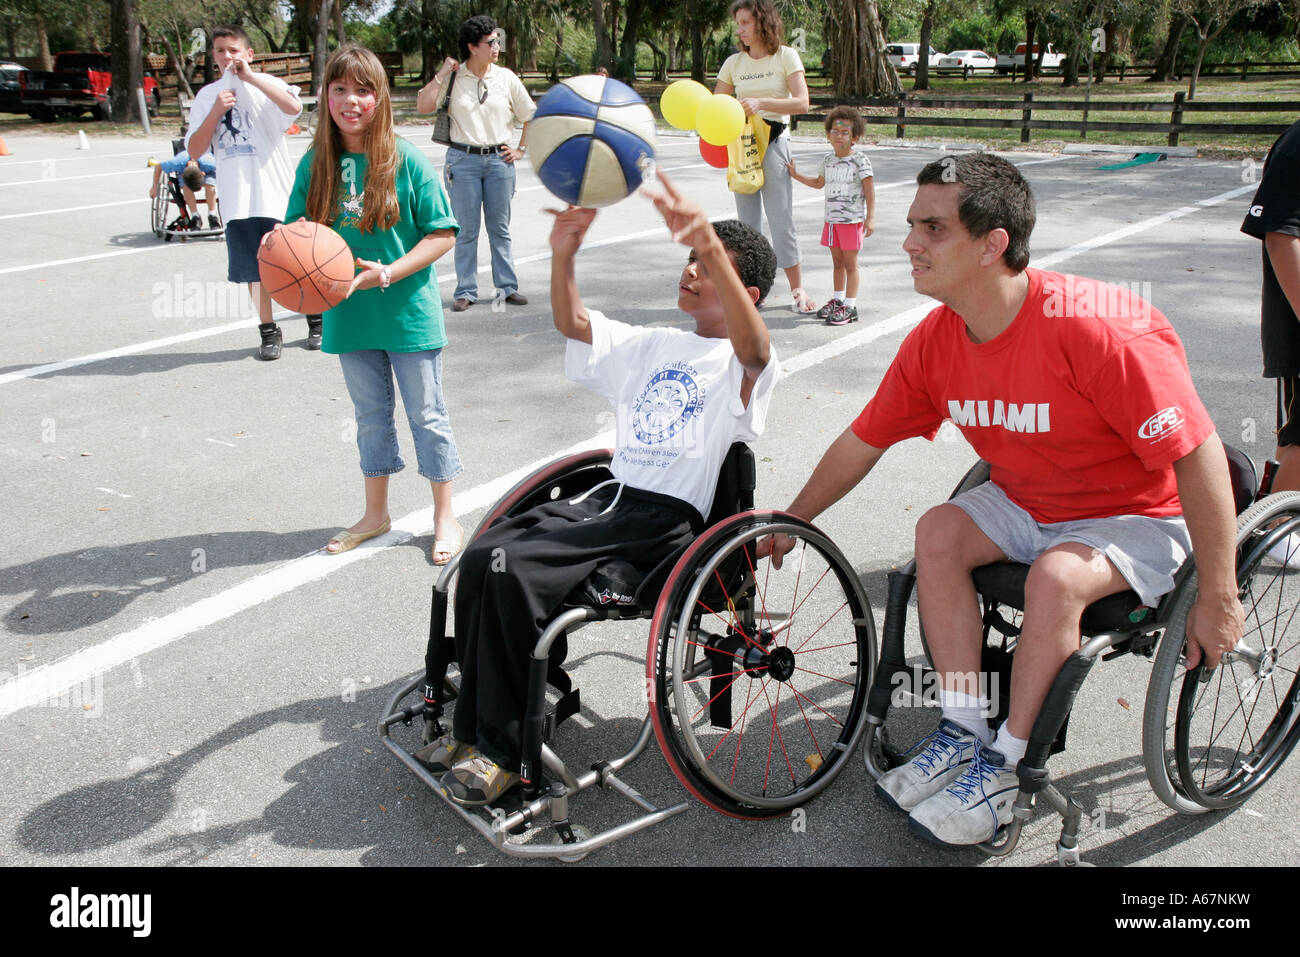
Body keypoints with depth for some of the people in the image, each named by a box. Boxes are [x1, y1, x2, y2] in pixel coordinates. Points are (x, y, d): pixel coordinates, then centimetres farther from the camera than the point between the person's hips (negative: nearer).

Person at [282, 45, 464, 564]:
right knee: (371, 415, 17)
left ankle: (444, 517, 22)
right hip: (350, 315, 4)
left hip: (409, 312, -4)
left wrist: (389, 273, -21)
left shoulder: (406, 161, -10)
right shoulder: (316, 164, 0)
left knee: (427, 415, 7)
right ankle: (376, 513, 33)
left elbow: (442, 233, -10)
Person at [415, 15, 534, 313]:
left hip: (499, 159, 2)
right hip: (463, 160, -1)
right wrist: (443, 72, -12)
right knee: (466, 230, 2)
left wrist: (521, 150, 7)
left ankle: (507, 287, 15)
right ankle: (465, 291, 10)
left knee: (500, 228, 8)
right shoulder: (452, 77, -1)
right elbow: (423, 106, -12)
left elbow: (531, 116, 14)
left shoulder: (506, 78, 4)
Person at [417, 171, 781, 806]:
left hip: (668, 523, -7)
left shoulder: (744, 364, 0)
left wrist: (712, 247, -40)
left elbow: (753, 348, -25)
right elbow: (573, 324, 15)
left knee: (512, 567, -24)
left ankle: (505, 751, -9)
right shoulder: (653, 347, 23)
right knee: (484, 555, -15)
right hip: (610, 499, 7)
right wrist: (563, 255, -5)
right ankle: (475, 730, -2)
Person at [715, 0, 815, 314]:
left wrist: (761, 102, -23)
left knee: (781, 219, -6)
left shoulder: (786, 57, -2)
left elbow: (801, 103, -12)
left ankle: (797, 288, 3)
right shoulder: (734, 63, 8)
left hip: (773, 143, -3)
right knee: (747, 222, 5)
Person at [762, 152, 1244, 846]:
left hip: (1136, 516, -6)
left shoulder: (1096, 329, -31)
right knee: (938, 532, -19)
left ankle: (1001, 767, -13)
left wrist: (1218, 598, -22)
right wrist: (789, 524, 8)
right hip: (1026, 502, 6)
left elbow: (1198, 455, -26)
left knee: (1055, 577, -32)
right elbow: (861, 442, 1)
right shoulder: (935, 340, -11)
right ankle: (963, 732, -10)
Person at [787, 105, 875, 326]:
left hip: (852, 219, -6)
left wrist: (870, 218, -15)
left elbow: (869, 190, -9)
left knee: (850, 262, -3)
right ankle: (837, 300, 25)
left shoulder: (859, 160, -9)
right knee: (837, 261, 14)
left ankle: (850, 306, 1)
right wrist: (796, 175, 23)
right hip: (832, 219, 6)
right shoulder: (828, 160, 10)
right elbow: (819, 183, 28)